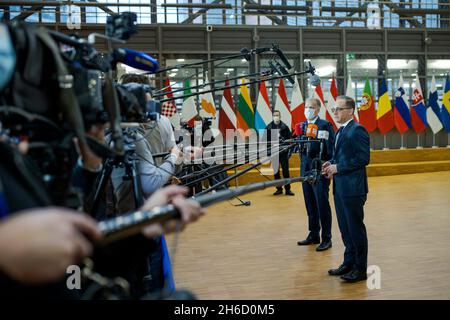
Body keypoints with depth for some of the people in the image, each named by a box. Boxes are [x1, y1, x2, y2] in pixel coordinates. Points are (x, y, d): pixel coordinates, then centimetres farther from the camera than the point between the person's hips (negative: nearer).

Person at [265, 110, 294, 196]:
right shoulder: (268, 128, 1)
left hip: (283, 152, -1)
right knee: (276, 171, 7)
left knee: (286, 171, 0)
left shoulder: (285, 127, 1)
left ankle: (287, 189, 5)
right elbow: (265, 140, 2)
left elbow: (290, 139, 1)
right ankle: (279, 189, 16)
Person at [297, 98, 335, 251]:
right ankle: (313, 235, 25)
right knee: (310, 205, 14)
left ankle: (326, 239, 7)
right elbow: (299, 147, 13)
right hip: (305, 169, 7)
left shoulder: (325, 125, -8)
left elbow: (331, 149, -10)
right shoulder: (302, 125, 12)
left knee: (322, 205, -2)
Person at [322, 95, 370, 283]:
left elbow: (363, 158, -19)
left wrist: (338, 167, -17)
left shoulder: (357, 130, -14)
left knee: (356, 228, 0)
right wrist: (332, 164, 4)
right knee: (345, 228, 16)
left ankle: (360, 269, 10)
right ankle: (349, 263, 27)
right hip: (340, 188, 9)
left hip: (353, 188, -9)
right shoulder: (341, 131, 15)